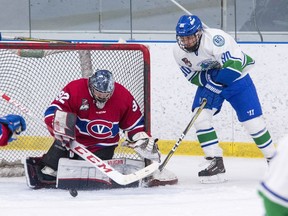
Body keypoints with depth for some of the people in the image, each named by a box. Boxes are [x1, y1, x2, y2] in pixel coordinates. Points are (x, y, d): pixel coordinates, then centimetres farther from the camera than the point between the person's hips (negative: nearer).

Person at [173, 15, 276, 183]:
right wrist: (207, 79, -23)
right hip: (209, 82, 5)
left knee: (253, 121, -3)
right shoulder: (179, 52, -13)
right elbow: (192, 75, -3)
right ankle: (216, 164, -10)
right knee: (200, 117, -14)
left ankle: (273, 158, 17)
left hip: (236, 79, -5)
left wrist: (214, 82, -35)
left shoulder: (214, 38, -34)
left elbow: (234, 64, -38)